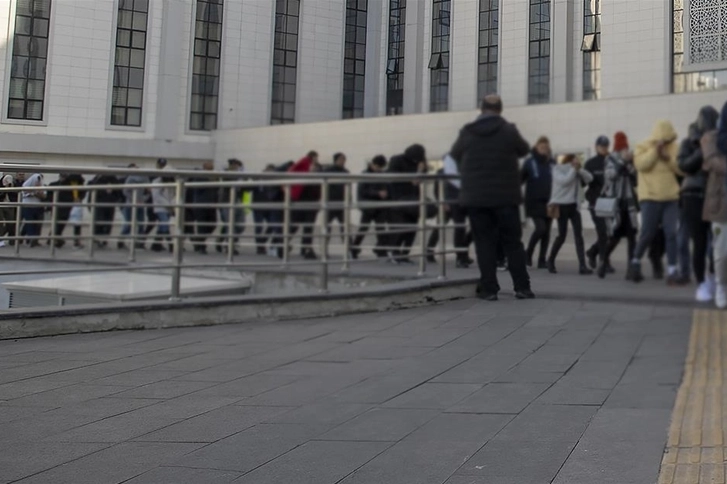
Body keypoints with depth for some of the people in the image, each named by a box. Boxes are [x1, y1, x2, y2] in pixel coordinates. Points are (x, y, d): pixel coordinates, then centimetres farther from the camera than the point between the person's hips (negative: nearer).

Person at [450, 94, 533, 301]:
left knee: (484, 243, 4)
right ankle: (522, 287, 7)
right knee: (512, 242, 7)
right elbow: (524, 150, 14)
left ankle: (489, 289, 1)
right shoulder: (508, 131, -3)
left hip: (475, 197, 1)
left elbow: (454, 156, 15)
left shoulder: (467, 133, 1)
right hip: (505, 196, -1)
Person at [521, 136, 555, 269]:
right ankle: (528, 254, 7)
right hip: (534, 202, -4)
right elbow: (520, 178, -5)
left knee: (546, 231, 5)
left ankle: (542, 260, 13)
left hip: (549, 202, 4)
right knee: (540, 228, -14)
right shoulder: (530, 162, -2)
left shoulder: (552, 163, 6)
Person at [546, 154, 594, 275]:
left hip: (574, 206, 4)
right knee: (562, 235, -4)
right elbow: (564, 181, -19)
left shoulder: (577, 170, 12)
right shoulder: (557, 169, -2)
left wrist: (579, 169, -12)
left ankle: (582, 266, -10)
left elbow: (589, 178, -1)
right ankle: (551, 261, 18)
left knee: (578, 234, -6)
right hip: (561, 205, -4)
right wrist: (573, 169, -16)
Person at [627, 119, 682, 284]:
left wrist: (669, 158, -13)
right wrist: (655, 150, -19)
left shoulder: (675, 147, 8)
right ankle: (636, 262, 20)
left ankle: (672, 270, -3)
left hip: (671, 198, 3)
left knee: (671, 233, -5)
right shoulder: (644, 147, 0)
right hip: (650, 197, -3)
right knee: (647, 233, -3)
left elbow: (682, 169, 1)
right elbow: (640, 164, -17)